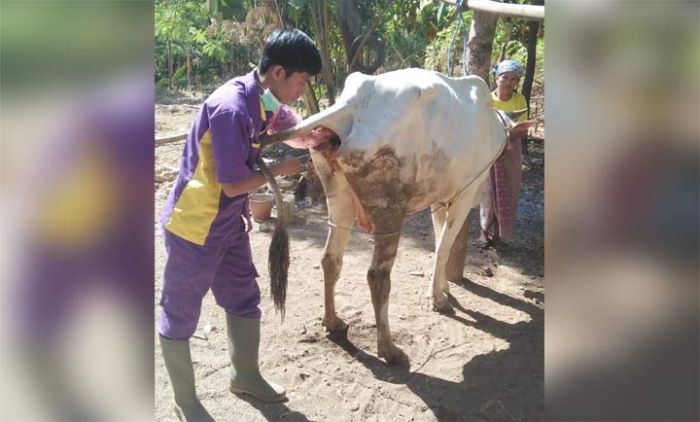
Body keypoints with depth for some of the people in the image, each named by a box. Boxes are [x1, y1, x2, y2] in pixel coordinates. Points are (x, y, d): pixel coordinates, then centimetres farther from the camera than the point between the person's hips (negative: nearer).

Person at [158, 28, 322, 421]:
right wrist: (280, 170, -11)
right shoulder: (231, 109, -28)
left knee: (244, 299, 19)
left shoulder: (259, 100, 0)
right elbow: (233, 184, -25)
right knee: (181, 313, 9)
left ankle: (246, 376, 40)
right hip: (194, 226, -9)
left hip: (229, 223, 9)